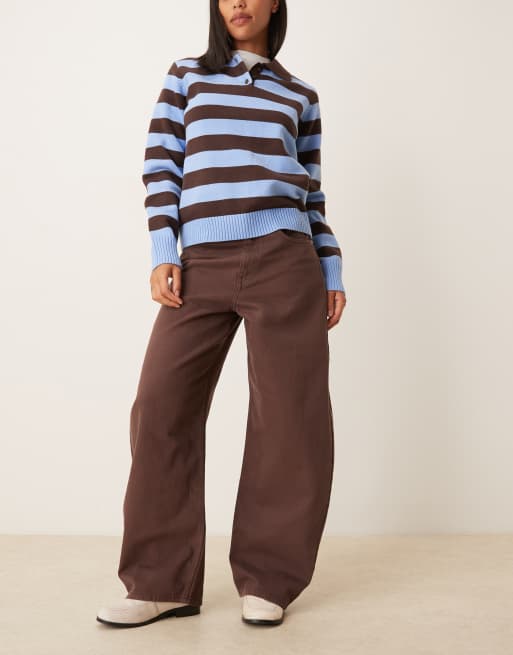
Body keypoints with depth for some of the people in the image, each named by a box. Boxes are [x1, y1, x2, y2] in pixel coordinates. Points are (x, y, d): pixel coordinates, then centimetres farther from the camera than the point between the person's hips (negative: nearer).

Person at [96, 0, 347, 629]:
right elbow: (159, 165, 7)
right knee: (162, 408, -6)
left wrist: (333, 272, 9)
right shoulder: (186, 74, 16)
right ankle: (162, 582, 5)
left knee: (289, 417, -3)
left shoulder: (300, 95, 17)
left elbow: (312, 191, 17)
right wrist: (163, 255, -4)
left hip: (282, 259, 0)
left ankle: (267, 580, 10)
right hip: (201, 265, 0)